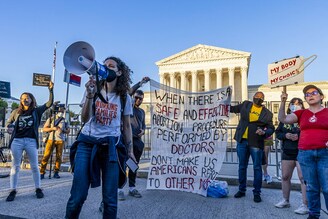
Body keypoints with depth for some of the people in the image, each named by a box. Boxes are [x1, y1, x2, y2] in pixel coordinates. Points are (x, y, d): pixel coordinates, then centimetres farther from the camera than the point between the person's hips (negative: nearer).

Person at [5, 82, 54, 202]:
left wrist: (50, 90, -10)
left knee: (34, 166, 3)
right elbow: (8, 122, 22)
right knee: (15, 167, 5)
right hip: (16, 140, 2)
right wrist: (9, 127, -1)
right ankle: (13, 191, 13)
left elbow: (50, 103, -1)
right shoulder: (16, 112, 10)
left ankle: (38, 189, 13)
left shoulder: (37, 111, 6)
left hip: (31, 141, -1)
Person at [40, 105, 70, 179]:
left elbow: (68, 131, 13)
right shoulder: (50, 119, 7)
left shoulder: (64, 120, 12)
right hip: (51, 139, -1)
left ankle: (56, 172, 10)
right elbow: (44, 129, 3)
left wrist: (63, 130, -8)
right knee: (46, 156, -6)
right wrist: (52, 128, -13)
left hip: (60, 140, 2)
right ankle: (42, 172, 0)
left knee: (59, 157, 1)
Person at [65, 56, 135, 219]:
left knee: (110, 199, 0)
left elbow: (126, 126, 13)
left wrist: (130, 150, 10)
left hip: (111, 145, 0)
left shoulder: (124, 98, 7)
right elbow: (85, 119, -5)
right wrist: (89, 96, -19)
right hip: (87, 143, 0)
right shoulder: (94, 90, 6)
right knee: (78, 196, -2)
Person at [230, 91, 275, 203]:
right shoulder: (246, 104, 7)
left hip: (256, 143, -2)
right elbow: (234, 109, 22)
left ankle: (257, 193, 15)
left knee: (257, 168, 3)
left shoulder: (267, 113, 1)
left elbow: (271, 128, 3)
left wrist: (264, 132, -16)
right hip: (242, 141, 2)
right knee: (242, 166, 11)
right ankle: (242, 190, 25)